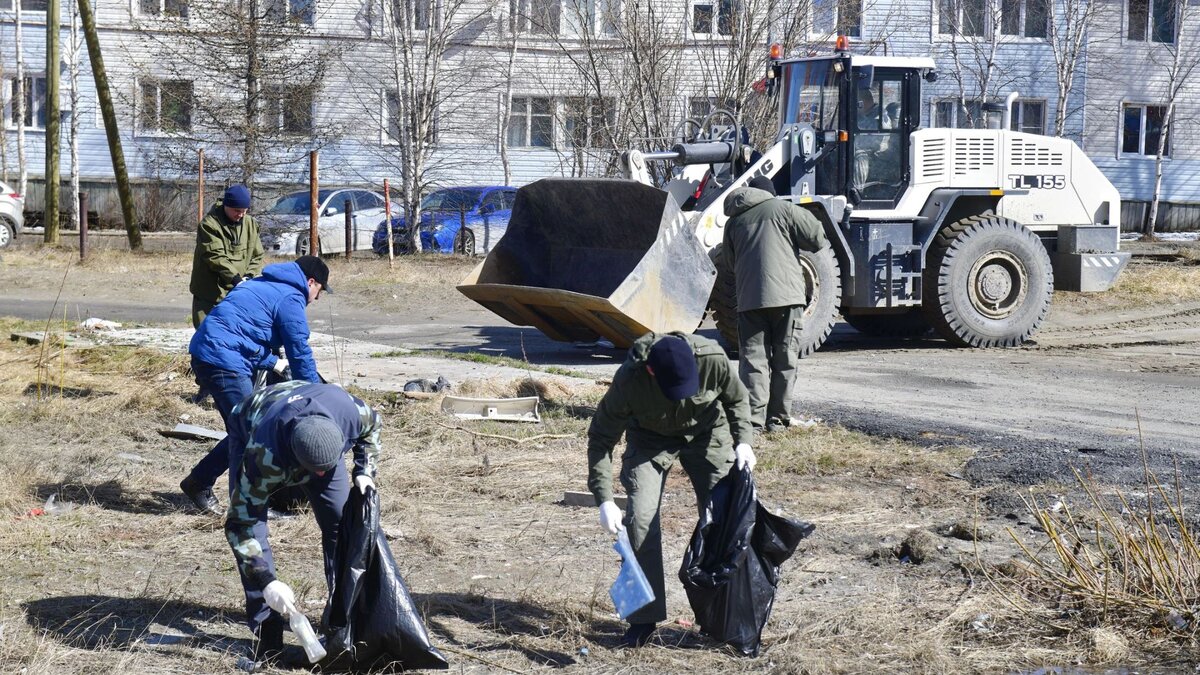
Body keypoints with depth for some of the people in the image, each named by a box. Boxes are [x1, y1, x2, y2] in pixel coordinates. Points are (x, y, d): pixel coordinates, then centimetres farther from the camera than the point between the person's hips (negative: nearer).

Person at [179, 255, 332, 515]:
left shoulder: (263, 285, 24)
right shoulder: (291, 298, -5)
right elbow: (300, 352, -5)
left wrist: (273, 363, 40)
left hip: (204, 353, 10)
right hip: (224, 360, -10)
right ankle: (198, 484, 0)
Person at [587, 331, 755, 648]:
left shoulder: (713, 358, -32)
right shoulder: (628, 379, -35)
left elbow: (737, 399, -8)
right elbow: (601, 437, -23)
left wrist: (743, 440, -24)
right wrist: (604, 500, -29)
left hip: (707, 433, 1)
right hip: (649, 440, -1)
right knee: (641, 520, -13)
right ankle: (643, 619, -2)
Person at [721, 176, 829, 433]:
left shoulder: (734, 221, 17)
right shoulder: (782, 208, 7)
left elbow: (728, 262, 22)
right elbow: (816, 238, 2)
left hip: (749, 298, 2)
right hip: (786, 295, -2)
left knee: (753, 358, 0)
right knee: (784, 359, 7)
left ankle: (754, 418, -10)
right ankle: (778, 416, 8)